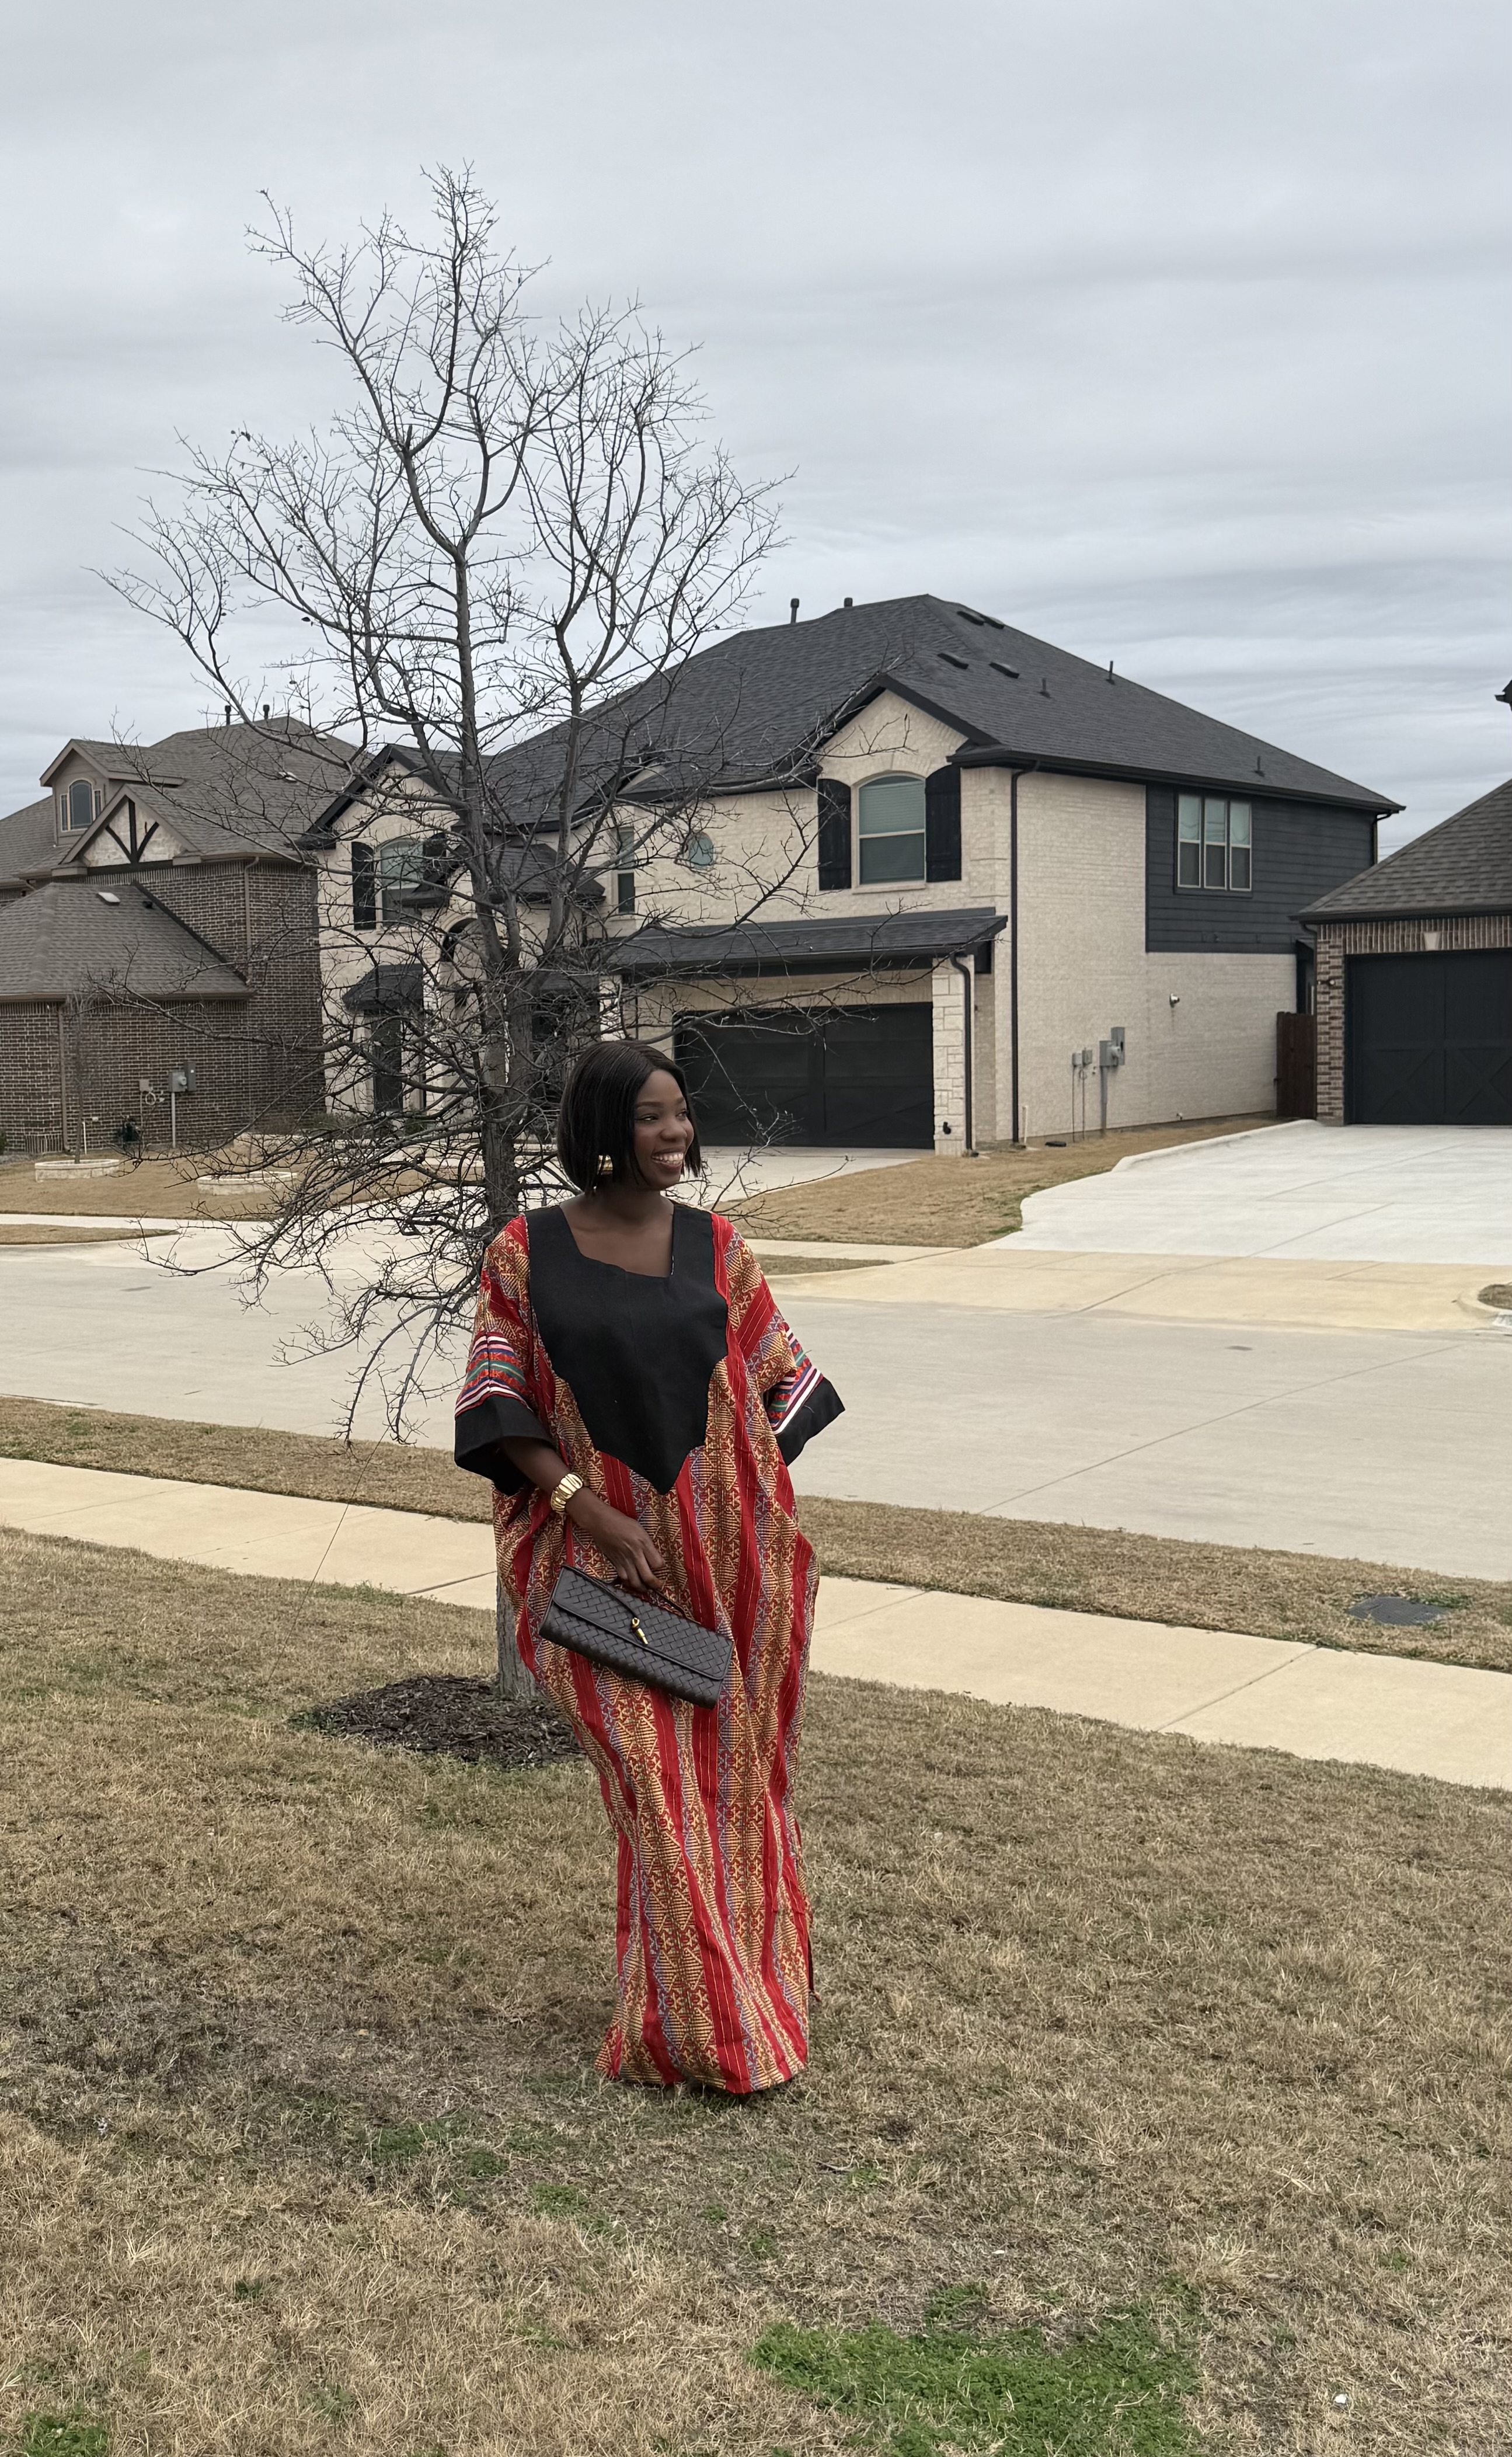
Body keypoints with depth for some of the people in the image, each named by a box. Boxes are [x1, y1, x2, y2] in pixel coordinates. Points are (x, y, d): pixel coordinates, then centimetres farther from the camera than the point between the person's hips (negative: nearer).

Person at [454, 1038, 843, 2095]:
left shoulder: (713, 1245, 3)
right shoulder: (527, 1254, -3)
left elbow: (779, 1376, 9)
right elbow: (503, 1407, -5)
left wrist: (748, 1492, -1)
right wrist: (590, 1509, -15)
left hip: (732, 1550, 2)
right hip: (609, 1553, -2)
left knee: (733, 1765, 11)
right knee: (656, 1779, -4)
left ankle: (757, 1968, 32)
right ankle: (702, 2022, 9)